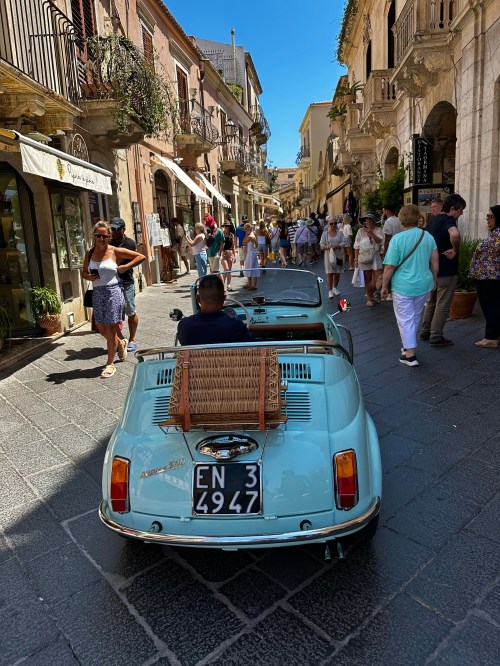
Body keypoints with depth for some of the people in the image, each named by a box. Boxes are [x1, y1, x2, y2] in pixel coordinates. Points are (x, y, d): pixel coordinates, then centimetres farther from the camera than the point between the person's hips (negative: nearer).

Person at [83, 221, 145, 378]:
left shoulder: (116, 251, -4)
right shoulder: (90, 252, 8)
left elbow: (141, 256, -1)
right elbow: (84, 271, 17)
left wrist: (125, 267, -7)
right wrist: (89, 277, -5)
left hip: (113, 292, -5)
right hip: (97, 293, 5)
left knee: (110, 329, 0)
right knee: (101, 329, 12)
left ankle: (110, 364, 14)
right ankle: (120, 344, 43)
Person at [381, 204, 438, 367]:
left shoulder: (397, 239, -15)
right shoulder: (428, 236, -1)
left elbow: (389, 267, -14)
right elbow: (435, 261, 6)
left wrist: (384, 286, -3)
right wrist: (433, 280, 20)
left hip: (403, 286, -5)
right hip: (424, 285, 5)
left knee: (405, 319, 4)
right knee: (415, 317, 21)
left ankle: (410, 355, 4)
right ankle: (409, 345, 37)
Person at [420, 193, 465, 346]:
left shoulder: (432, 220, 11)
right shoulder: (448, 220, -17)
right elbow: (455, 234, -40)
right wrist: (455, 249, -23)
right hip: (446, 270, -9)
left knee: (431, 301, 19)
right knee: (443, 305, 1)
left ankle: (425, 332, 26)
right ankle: (436, 337, 6)